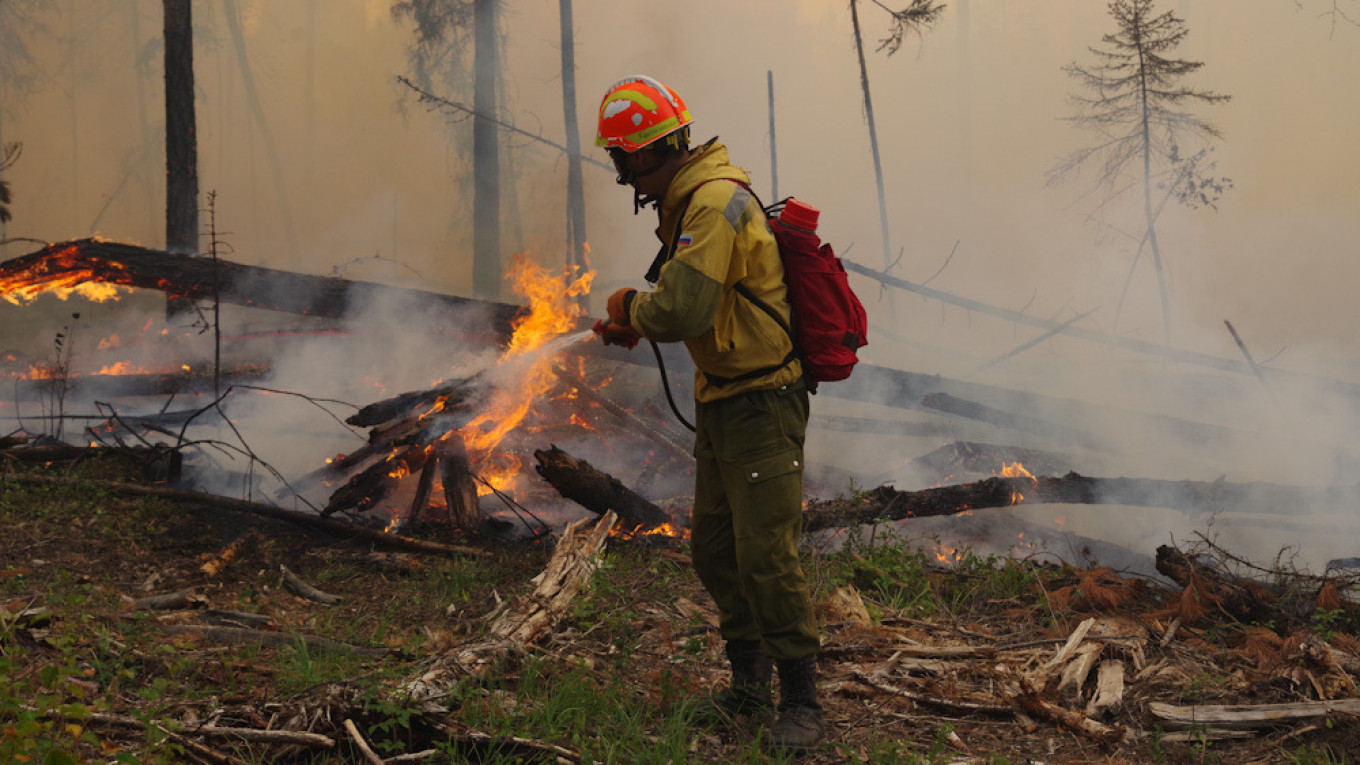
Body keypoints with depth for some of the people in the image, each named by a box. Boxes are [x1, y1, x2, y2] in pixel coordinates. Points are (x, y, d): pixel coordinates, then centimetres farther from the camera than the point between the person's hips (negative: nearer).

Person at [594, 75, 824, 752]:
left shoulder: (717, 201, -21)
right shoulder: (689, 200, 12)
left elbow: (681, 310, -28)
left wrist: (630, 306, -8)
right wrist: (636, 321, 6)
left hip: (762, 404, -10)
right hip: (719, 405, 10)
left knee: (766, 557, -8)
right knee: (715, 551, 15)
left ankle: (801, 701, 4)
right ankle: (749, 686, 29)